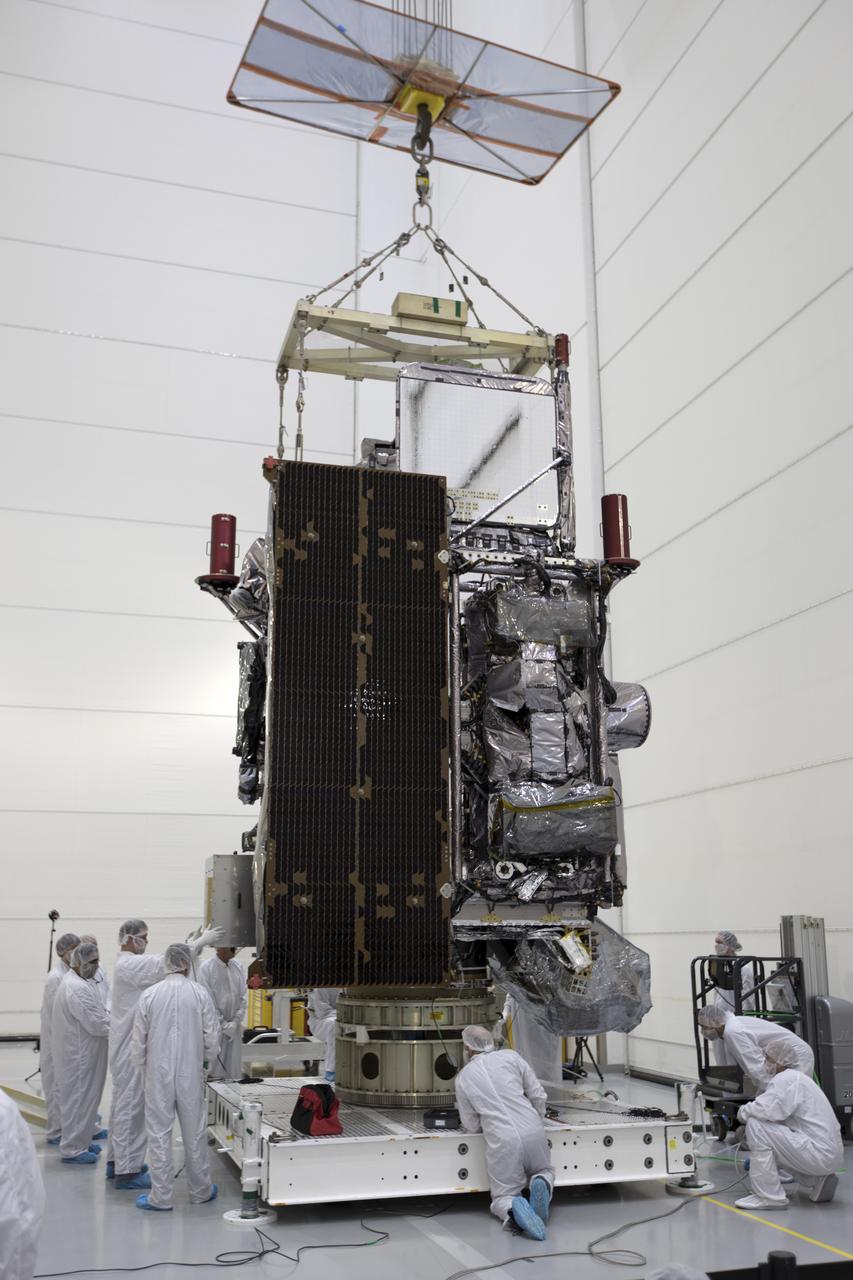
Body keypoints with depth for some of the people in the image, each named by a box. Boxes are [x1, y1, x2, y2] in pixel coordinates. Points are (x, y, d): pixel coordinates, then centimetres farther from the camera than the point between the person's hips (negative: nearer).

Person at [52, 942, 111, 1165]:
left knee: (84, 1099, 20)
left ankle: (80, 1141, 31)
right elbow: (95, 1024, -25)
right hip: (79, 1056, -10)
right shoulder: (76, 988, -24)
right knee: (78, 1100, 0)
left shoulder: (80, 983, 10)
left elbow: (95, 1014, 16)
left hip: (81, 1052, 10)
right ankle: (72, 1149, 10)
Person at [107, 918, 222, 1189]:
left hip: (128, 1047, 11)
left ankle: (118, 1160, 29)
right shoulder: (129, 965, -19)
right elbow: (165, 965, -29)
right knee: (131, 1106, -6)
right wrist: (200, 942, -26)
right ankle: (126, 1172, -1)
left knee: (123, 1103, 18)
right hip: (131, 1048, -11)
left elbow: (162, 966, 7)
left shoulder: (131, 964, 15)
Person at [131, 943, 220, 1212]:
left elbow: (138, 1041, -2)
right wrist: (206, 1057, 16)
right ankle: (201, 1191, 24)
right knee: (194, 1132, 12)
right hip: (191, 1074, 0)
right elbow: (212, 1038, -4)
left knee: (159, 1133, 7)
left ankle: (161, 1197, 11)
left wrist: (142, 1070, 14)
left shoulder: (149, 995, -6)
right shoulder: (200, 993, -8)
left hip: (158, 1074, 0)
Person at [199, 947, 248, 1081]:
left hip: (234, 1028, 4)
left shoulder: (238, 967, 5)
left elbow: (243, 997, 6)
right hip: (215, 1027, -4)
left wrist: (235, 1022, -4)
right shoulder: (206, 967, -9)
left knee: (234, 1073, 7)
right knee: (215, 1074, -3)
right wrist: (224, 1025, -10)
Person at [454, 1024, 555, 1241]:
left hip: (502, 1141, -2)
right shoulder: (511, 1056, 10)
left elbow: (472, 1126, 13)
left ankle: (513, 1208, -20)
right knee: (544, 1171, 30)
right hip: (534, 1132, 2)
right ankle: (541, 1183, -6)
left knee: (502, 1197, 16)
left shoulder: (463, 1077, 10)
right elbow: (538, 1096, 11)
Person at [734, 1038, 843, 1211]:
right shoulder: (797, 1077, 20)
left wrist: (744, 1112, -4)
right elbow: (776, 1113, 28)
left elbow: (766, 1110, -24)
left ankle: (769, 1196, -10)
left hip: (820, 1154, -10)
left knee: (756, 1126, -15)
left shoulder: (786, 1079, -12)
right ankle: (816, 1182, 18)